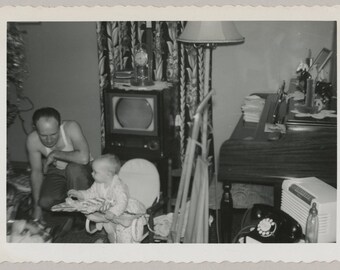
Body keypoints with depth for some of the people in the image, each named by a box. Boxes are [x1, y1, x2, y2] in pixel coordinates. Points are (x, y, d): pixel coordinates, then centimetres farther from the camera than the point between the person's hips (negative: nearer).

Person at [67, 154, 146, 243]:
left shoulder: (118, 186, -31)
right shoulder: (98, 184, -5)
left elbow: (122, 203, -37)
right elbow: (91, 193, 8)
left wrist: (113, 213, -52)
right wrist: (78, 194, -8)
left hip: (122, 211, -8)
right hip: (105, 211, 8)